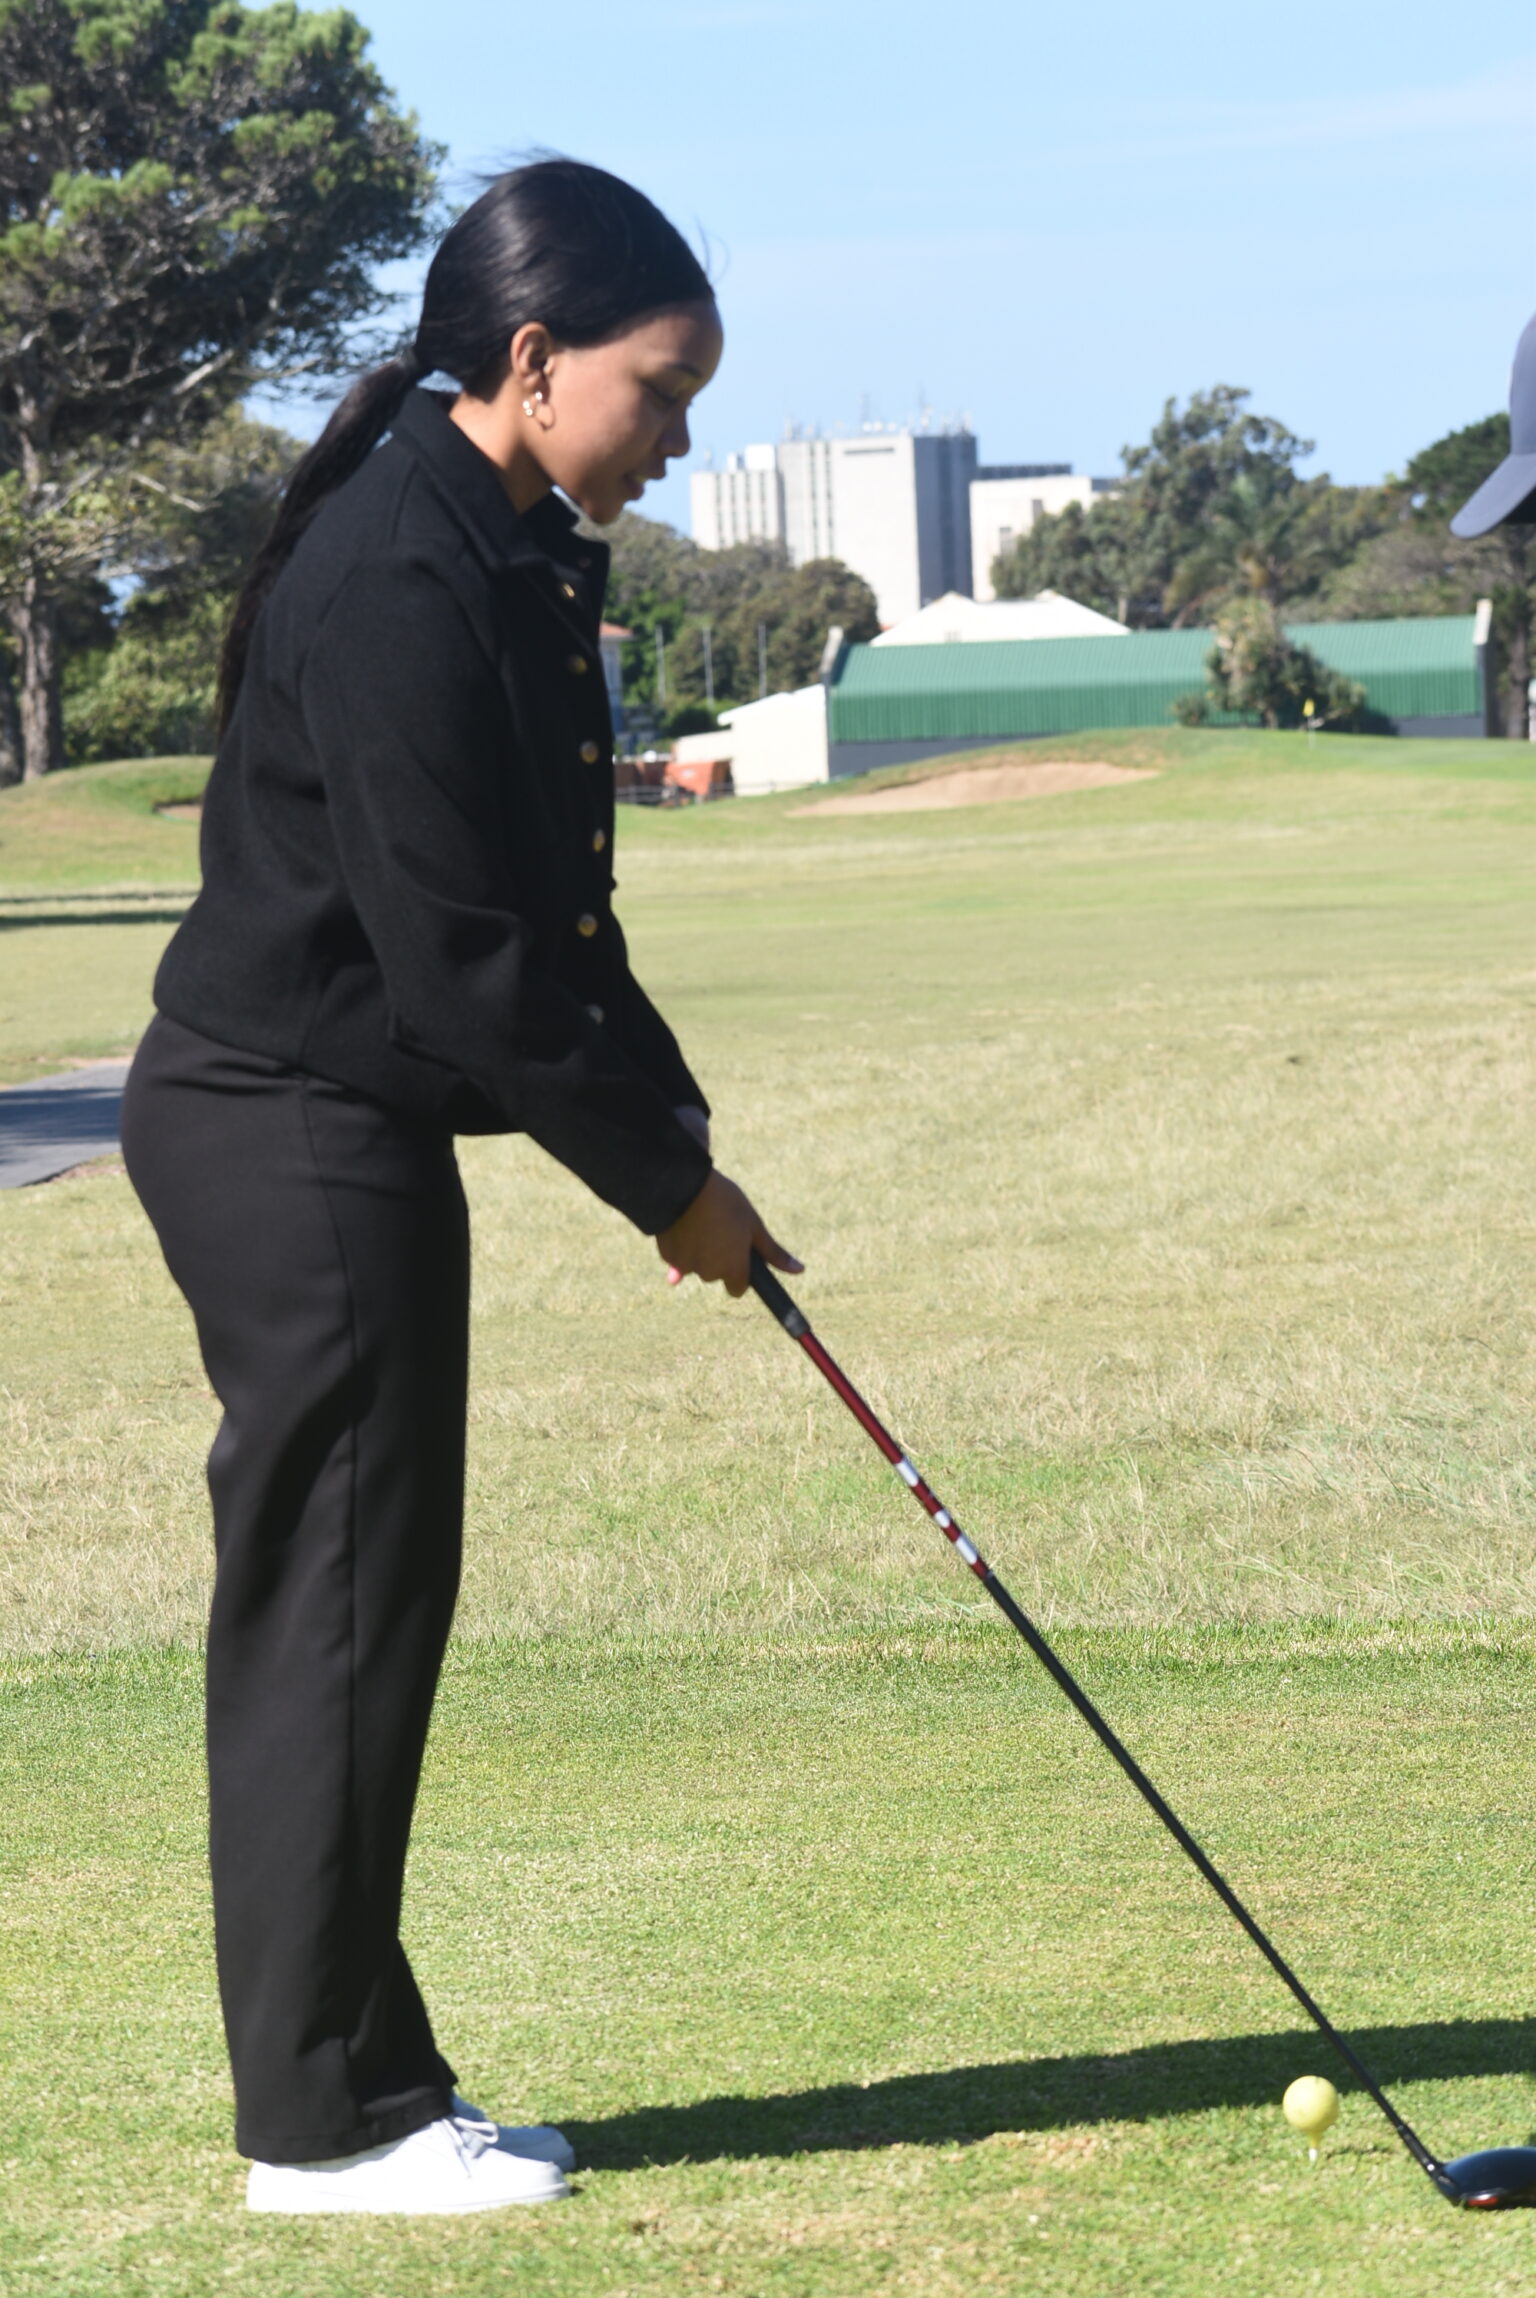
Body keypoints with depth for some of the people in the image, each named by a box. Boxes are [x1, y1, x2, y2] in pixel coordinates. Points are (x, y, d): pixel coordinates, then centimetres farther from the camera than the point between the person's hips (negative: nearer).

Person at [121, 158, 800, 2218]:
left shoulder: (515, 559, 11)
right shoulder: (393, 578, -20)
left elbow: (550, 916, 16)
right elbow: (453, 949, -21)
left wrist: (678, 1150, 8)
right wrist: (661, 1178, -13)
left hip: (348, 1135, 10)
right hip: (290, 1133, -10)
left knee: (357, 1604, 12)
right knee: (335, 1600, -4)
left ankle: (355, 2086, 19)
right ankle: (326, 2115, 4)